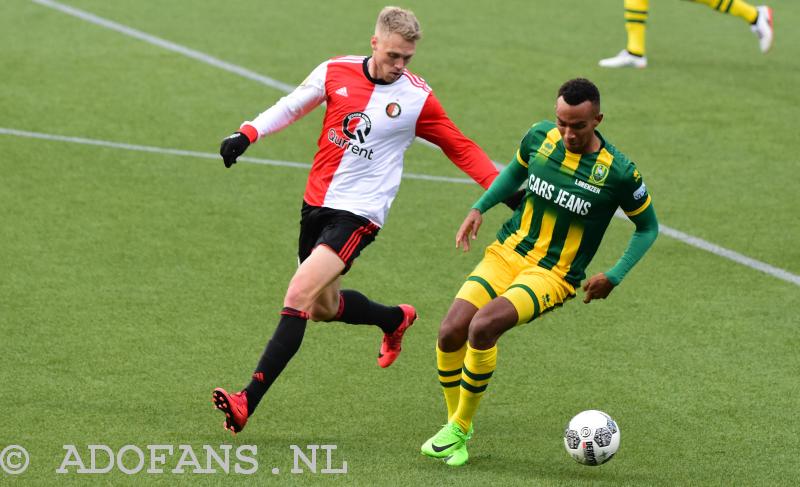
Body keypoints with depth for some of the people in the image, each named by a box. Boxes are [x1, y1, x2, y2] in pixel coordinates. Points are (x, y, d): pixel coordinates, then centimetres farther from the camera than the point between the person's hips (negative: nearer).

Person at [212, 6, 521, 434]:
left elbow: (460, 148, 4)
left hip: (359, 213, -5)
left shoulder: (417, 99, -8)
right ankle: (396, 320, 49)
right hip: (316, 202, 5)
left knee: (299, 296, -20)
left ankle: (247, 403, -23)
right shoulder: (336, 72, 0)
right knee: (324, 307, 18)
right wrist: (247, 133, -1)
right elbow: (290, 107, 14)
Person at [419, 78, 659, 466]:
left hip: (553, 275, -4)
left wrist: (614, 277, -5)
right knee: (451, 332, -15)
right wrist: (479, 207, 8)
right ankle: (455, 421, 10)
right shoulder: (540, 136, -3)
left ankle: (459, 428, -11)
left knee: (483, 326, -29)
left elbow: (647, 226, 2)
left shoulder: (618, 172, -14)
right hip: (507, 253, 4)